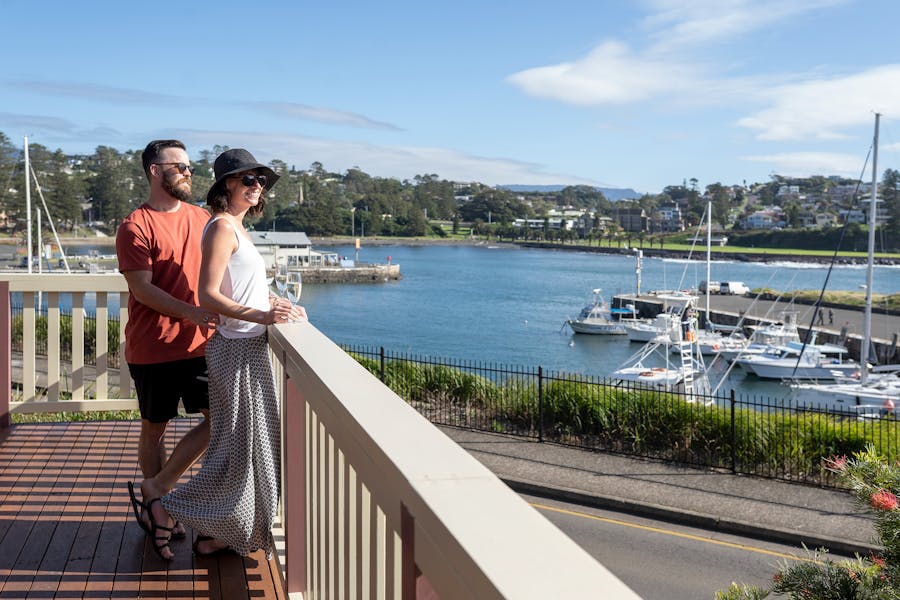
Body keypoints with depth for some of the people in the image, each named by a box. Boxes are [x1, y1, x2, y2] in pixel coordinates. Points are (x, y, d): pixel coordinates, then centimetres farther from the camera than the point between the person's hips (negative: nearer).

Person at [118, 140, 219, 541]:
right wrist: (191, 312, -28)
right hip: (152, 347, -5)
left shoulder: (202, 219, 10)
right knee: (154, 429, 8)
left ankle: (156, 491, 14)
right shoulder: (136, 226, -8)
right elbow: (142, 289, -15)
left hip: (198, 343, 5)